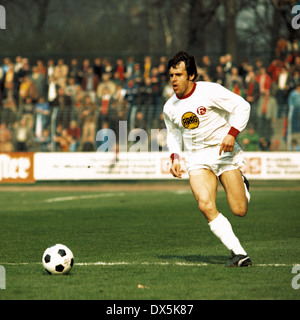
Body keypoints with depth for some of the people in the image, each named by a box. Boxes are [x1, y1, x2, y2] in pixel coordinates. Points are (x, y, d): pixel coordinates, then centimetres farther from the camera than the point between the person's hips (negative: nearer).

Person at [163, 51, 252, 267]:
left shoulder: (210, 91, -12)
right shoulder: (170, 107, 5)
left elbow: (242, 106, -8)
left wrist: (232, 134, -20)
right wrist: (175, 158, 6)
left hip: (224, 152, -3)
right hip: (197, 159, 3)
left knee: (239, 211, -8)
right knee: (206, 206, -23)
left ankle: (242, 185, 30)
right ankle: (239, 253, -19)